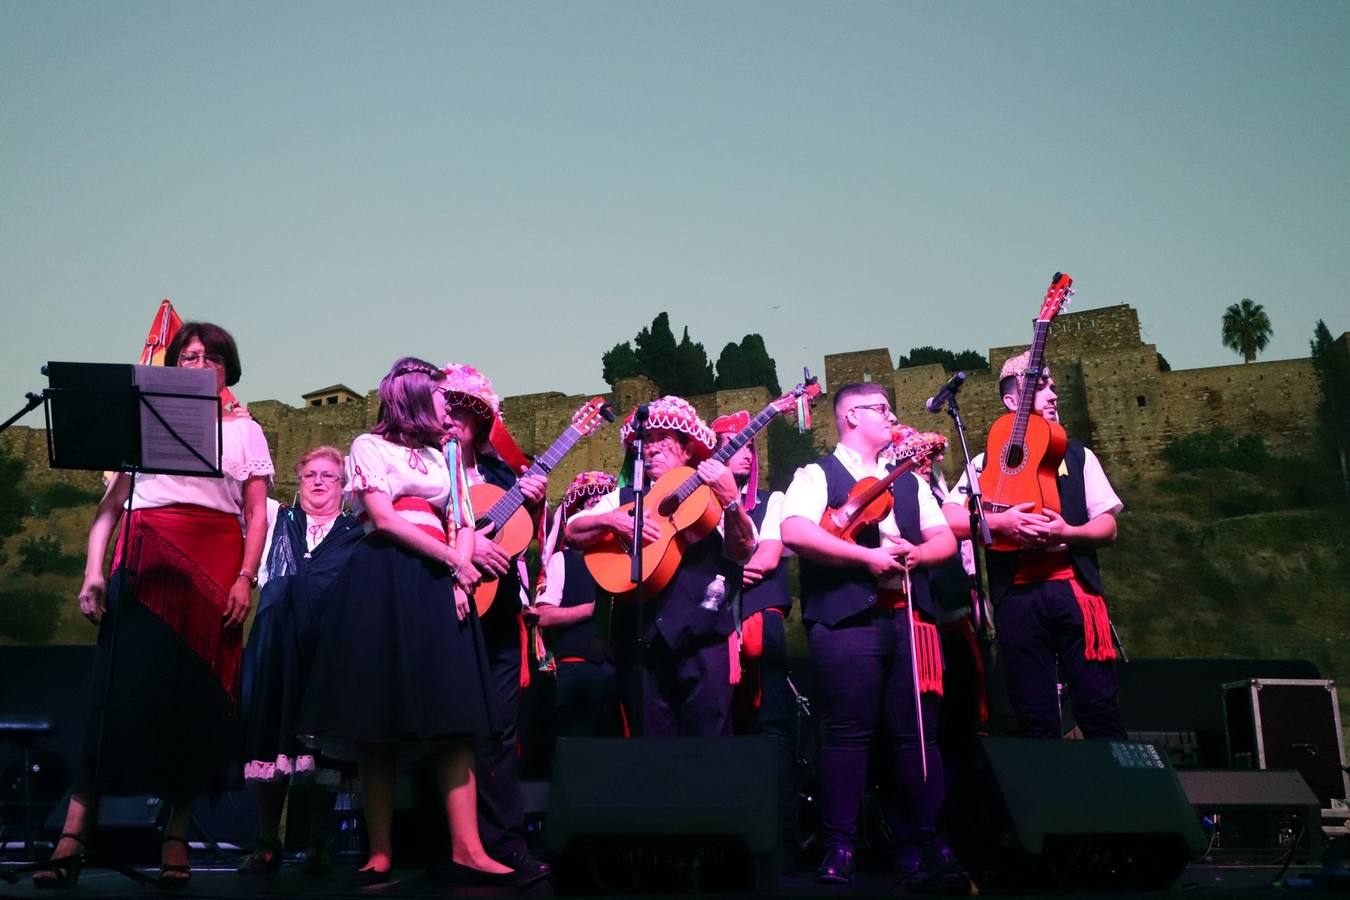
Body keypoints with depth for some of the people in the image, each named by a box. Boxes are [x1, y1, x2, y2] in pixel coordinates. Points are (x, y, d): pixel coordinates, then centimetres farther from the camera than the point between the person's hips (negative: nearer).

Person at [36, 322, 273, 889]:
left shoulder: (245, 431, 14)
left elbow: (257, 514, 8)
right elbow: (112, 502, 10)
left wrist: (246, 578, -6)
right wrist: (94, 571, -1)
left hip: (215, 567, 0)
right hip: (145, 562, 0)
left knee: (196, 695, -2)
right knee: (123, 688, -8)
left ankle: (177, 841, 5)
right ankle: (73, 838, -7)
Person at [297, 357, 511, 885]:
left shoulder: (440, 457, 23)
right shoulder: (370, 447, 6)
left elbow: (462, 525, 16)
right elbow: (383, 519, -6)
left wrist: (459, 578, -2)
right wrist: (453, 560, -6)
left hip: (440, 585, 5)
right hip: (383, 583, -5)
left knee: (454, 719, -6)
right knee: (379, 722, -5)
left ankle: (466, 849, -10)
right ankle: (380, 853, -2)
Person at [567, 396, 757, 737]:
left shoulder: (707, 493, 9)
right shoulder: (623, 498, 18)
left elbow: (743, 550, -3)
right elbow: (573, 532, 8)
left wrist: (730, 501, -19)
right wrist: (612, 520, -9)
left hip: (701, 634, -2)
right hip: (640, 635, 3)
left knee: (707, 735, -4)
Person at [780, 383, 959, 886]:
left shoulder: (909, 481, 23)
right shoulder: (817, 475, 4)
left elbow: (945, 540, 18)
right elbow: (795, 532, -14)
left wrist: (918, 554, -5)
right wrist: (868, 556, -14)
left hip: (909, 616, 5)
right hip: (847, 619, -5)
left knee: (918, 731, 4)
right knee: (847, 734, -6)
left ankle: (923, 838, 12)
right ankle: (839, 847, 0)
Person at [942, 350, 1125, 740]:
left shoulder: (1077, 455, 16)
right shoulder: (987, 462, 12)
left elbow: (1108, 528, 10)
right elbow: (947, 519, 1)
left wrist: (1067, 533, -10)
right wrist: (1001, 522, -14)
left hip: (1075, 587, 1)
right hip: (1017, 594, 0)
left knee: (1099, 706, -5)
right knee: (1034, 717, 2)